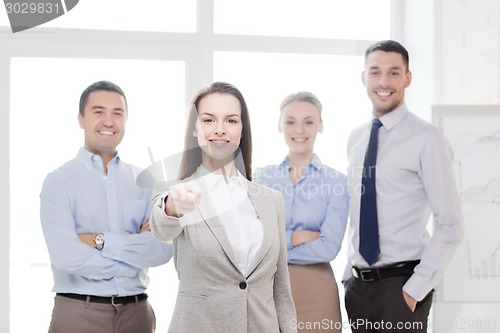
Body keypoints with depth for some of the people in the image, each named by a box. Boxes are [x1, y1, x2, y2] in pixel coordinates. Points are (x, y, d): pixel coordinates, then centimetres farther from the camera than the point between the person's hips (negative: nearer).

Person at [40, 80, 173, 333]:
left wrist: (100, 241, -14)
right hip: (78, 313, -3)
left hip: (136, 311, 4)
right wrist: (137, 249, -10)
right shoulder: (59, 181, -5)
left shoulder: (144, 181, 5)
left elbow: (163, 250, -6)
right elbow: (66, 256, -18)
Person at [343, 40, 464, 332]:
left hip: (401, 286, -5)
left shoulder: (426, 139, -11)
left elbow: (451, 226, -12)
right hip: (358, 286, 5)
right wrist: (350, 273, 9)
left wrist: (416, 289, -14)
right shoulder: (356, 139, 8)